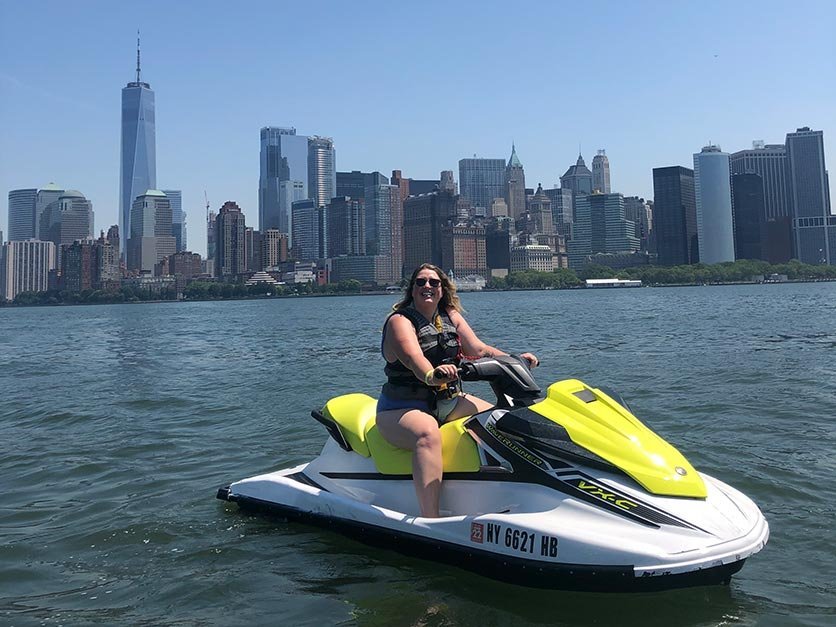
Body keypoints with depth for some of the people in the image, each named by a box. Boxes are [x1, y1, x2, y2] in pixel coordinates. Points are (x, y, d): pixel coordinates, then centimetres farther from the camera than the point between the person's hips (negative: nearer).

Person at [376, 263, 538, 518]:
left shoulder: (451, 316, 10)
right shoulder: (400, 321, -10)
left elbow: (479, 349, 5)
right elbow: (413, 357, -31)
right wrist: (431, 374, -52)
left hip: (449, 402, 7)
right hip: (402, 408, -7)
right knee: (428, 434, -38)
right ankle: (430, 521, -45)